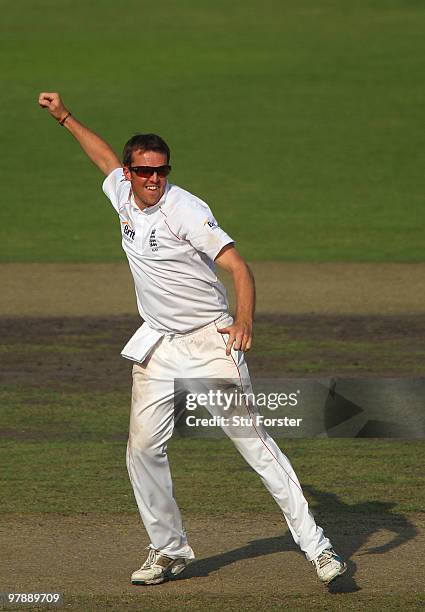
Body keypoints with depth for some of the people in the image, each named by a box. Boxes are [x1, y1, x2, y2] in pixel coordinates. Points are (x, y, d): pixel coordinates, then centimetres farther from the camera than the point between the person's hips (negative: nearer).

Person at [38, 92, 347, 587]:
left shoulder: (185, 210, -19)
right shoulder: (123, 194, 2)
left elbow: (237, 266, -27)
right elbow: (105, 155, 26)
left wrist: (244, 320, -43)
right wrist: (64, 117, 30)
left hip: (209, 340, -7)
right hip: (158, 346, 7)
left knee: (251, 439, -11)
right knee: (143, 447, 3)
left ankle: (316, 547, -11)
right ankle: (169, 550, 19)